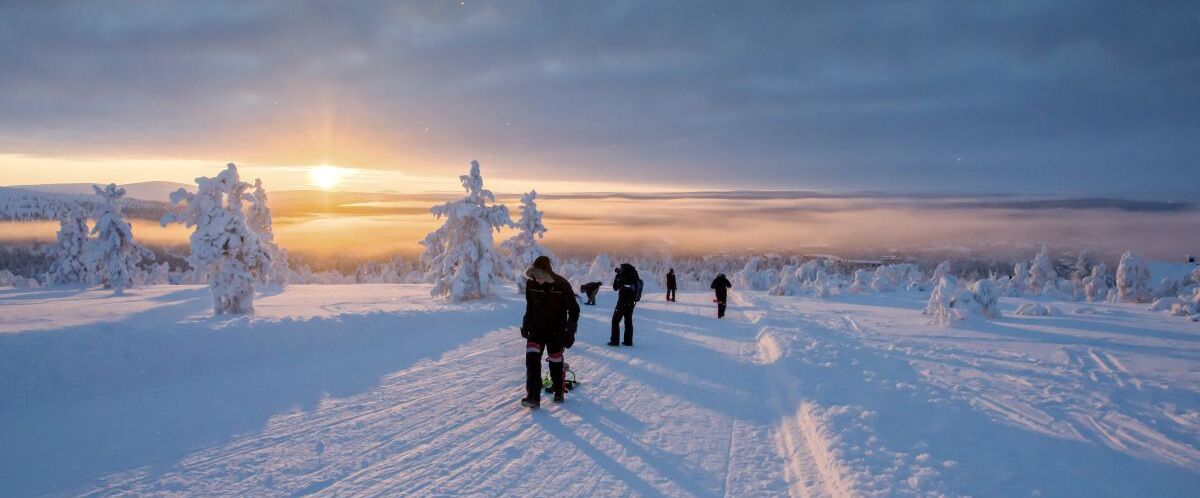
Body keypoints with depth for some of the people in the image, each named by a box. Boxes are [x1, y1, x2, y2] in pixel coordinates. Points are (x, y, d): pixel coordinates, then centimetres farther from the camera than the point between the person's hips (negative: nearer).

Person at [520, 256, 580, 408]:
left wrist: (570, 332, -14)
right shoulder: (531, 283, -8)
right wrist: (526, 325, 13)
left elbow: (574, 310, -9)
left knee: (555, 362, 9)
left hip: (556, 331, -2)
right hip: (536, 329, 2)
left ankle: (559, 392, 31)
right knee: (532, 359, -13)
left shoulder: (562, 285, -18)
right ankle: (533, 396, -12)